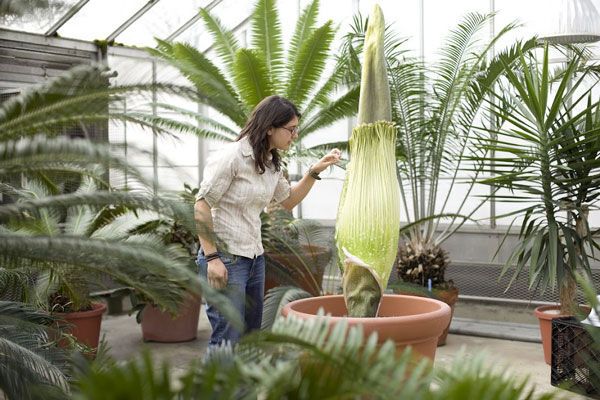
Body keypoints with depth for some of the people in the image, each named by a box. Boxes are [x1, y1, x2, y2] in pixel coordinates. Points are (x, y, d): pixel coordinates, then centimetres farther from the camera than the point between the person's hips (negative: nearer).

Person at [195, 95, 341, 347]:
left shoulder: (271, 164, 11)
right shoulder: (231, 157, -14)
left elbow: (288, 201, 27)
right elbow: (201, 207, -14)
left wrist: (314, 172, 13)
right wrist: (212, 257, -19)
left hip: (255, 258, 9)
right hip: (225, 257, -9)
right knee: (227, 341, -9)